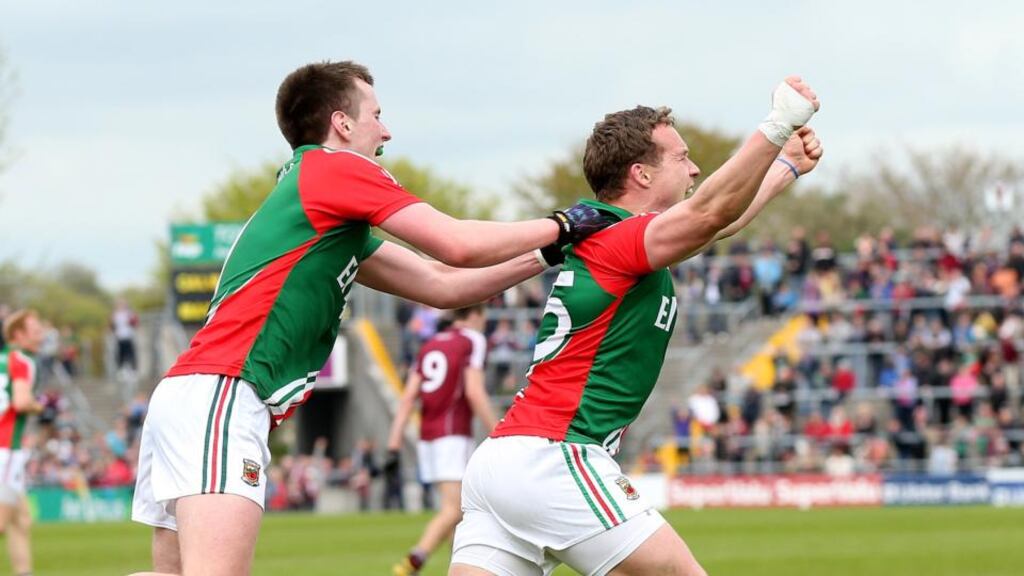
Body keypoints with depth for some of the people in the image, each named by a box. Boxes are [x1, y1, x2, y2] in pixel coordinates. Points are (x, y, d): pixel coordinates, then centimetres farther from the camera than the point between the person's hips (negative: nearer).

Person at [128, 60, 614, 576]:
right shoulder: (335, 168, -1)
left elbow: (441, 283, 26)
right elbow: (460, 246, -5)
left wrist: (549, 253, 26)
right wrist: (561, 226, 9)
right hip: (221, 396, -10)